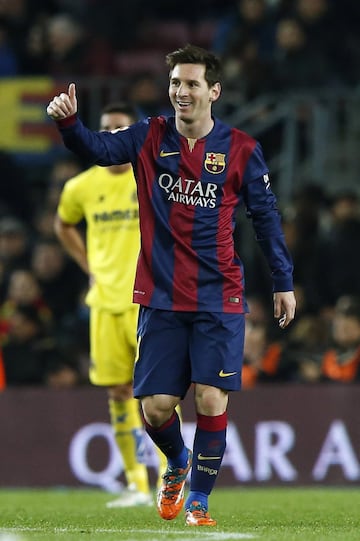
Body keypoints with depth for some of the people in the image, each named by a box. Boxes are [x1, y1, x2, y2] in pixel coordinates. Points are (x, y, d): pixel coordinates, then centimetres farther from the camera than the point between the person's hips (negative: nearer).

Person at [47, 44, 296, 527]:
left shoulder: (241, 150, -1)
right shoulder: (151, 138, 2)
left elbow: (266, 215, 7)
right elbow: (100, 147, -14)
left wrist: (283, 282, 9)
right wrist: (68, 122, -35)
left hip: (219, 301, -1)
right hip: (160, 299, 1)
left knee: (211, 400, -10)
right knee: (155, 406, 0)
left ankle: (198, 500, 8)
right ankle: (178, 463, 33)